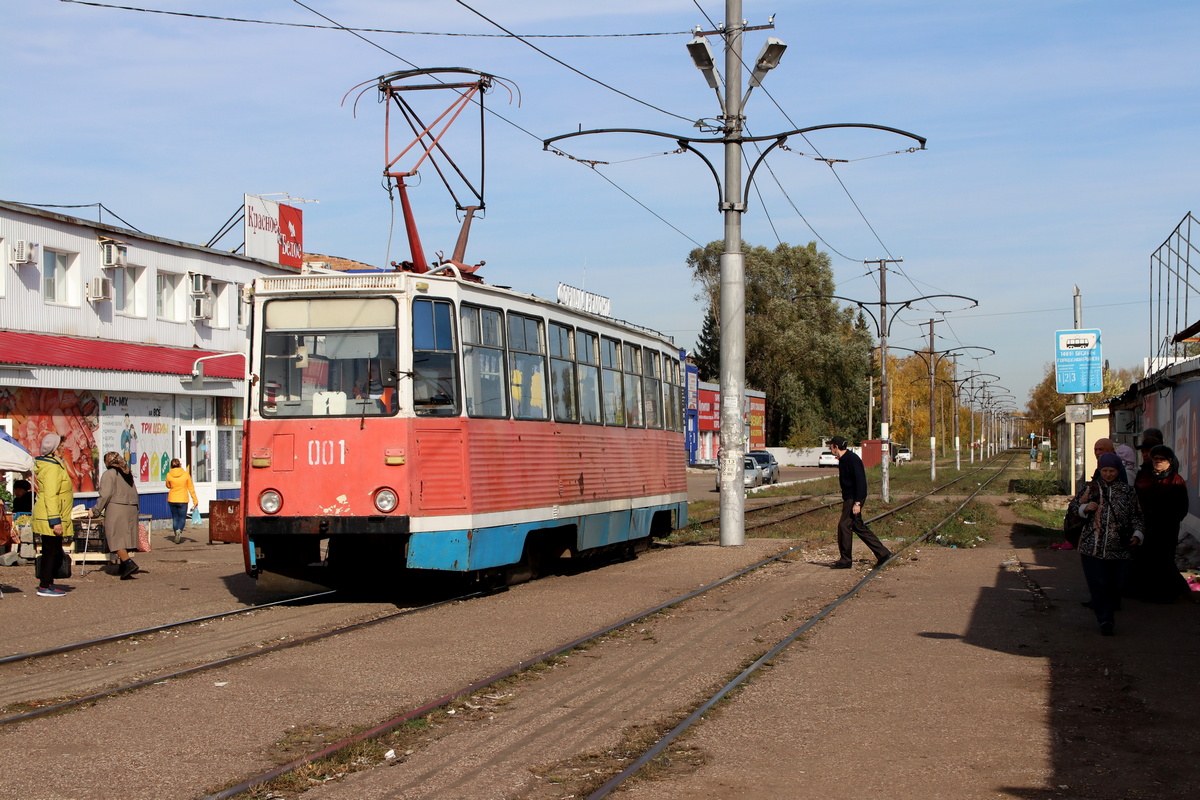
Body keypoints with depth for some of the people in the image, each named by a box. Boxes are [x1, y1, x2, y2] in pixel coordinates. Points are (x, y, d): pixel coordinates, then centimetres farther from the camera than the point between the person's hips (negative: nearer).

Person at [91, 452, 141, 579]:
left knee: (116, 538, -7)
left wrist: (95, 511, -5)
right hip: (131, 509, 7)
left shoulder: (108, 474, -4)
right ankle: (123, 566, 12)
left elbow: (106, 495, -11)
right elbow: (134, 493, 18)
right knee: (125, 537, 11)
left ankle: (129, 563, -22)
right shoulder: (128, 474, 17)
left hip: (116, 509, -7)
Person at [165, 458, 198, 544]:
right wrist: (195, 499, 4)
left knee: (175, 518, 14)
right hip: (183, 500, -1)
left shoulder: (169, 475, -6)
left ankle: (177, 535, 13)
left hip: (172, 499, 1)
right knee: (182, 518, 6)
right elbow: (191, 488, -2)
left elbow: (168, 486, 11)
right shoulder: (186, 474, -7)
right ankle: (179, 530, -22)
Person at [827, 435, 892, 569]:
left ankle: (845, 560, 1)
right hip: (849, 498, 10)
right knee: (858, 526, 11)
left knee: (844, 525, -7)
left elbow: (860, 481, -23)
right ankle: (882, 553, 14)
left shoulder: (852, 459, -17)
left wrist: (857, 503, -26)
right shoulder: (843, 460, 14)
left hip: (854, 499, -10)